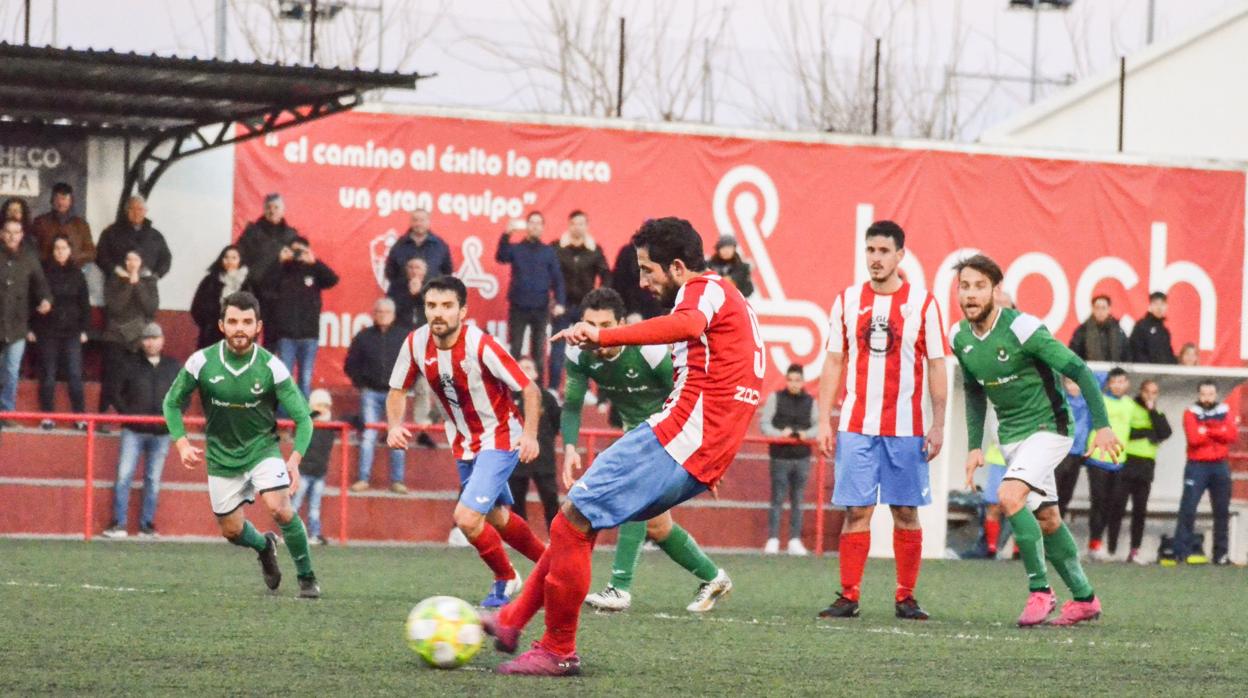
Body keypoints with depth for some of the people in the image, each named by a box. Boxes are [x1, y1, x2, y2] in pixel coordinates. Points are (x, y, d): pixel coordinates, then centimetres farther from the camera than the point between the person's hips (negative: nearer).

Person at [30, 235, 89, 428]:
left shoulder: (76, 274, 8)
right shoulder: (43, 272, 1)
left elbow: (84, 304, 12)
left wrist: (84, 329, 5)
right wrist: (31, 327, -5)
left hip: (71, 332, 1)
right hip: (47, 331, -1)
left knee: (75, 374, -4)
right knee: (47, 374, 2)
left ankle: (80, 416, -2)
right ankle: (47, 416, 7)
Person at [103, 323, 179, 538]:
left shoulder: (174, 367, 9)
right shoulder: (132, 366, 7)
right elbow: (118, 393, 11)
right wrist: (126, 413, -3)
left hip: (161, 432, 1)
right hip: (133, 431, -1)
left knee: (153, 480, 4)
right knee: (124, 475, -8)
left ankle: (147, 525, 10)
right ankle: (118, 524, -6)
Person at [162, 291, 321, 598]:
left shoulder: (271, 367, -17)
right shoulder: (202, 362, -14)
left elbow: (302, 418, -13)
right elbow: (172, 402, 2)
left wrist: (295, 458, -29)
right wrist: (182, 444, -13)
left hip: (262, 447, -2)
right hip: (222, 455, 2)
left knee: (279, 507, -25)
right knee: (231, 530, 8)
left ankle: (307, 577, -8)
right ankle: (264, 547, 44)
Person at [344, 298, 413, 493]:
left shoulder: (404, 336, 4)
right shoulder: (364, 337, 6)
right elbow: (350, 364, 13)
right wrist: (360, 383, 5)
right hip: (371, 393, 0)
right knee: (367, 436, -3)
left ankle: (397, 481, 1)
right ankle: (363, 478, 1)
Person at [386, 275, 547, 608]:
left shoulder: (481, 346, -27)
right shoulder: (416, 343, -11)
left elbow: (529, 389, -21)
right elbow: (398, 390, 4)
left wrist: (530, 435, -34)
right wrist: (394, 425, -15)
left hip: (500, 439, -7)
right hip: (464, 444, 7)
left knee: (468, 518, -18)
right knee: (497, 518, 21)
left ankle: (505, 579, 9)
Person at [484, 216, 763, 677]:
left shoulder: (705, 289, -6)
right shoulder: (724, 297, 27)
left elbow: (689, 324, -32)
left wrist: (604, 337, -40)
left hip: (677, 439, -11)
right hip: (701, 461, 11)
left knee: (573, 521, -9)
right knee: (578, 519, 16)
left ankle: (558, 651, -3)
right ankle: (512, 623, 19)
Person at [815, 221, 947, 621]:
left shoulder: (922, 303, 2)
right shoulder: (847, 301, 7)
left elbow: (936, 367, 3)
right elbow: (833, 363, 10)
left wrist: (938, 424, -3)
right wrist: (824, 421, 4)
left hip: (906, 428, -1)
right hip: (856, 426, 1)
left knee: (906, 512, 1)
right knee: (856, 510, -3)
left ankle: (905, 597, 8)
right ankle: (848, 596, 1)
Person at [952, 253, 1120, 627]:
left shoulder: (1021, 329, -22)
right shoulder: (960, 339, 0)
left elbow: (1079, 370, -17)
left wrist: (1102, 425, -17)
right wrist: (975, 446, 10)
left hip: (1047, 427, -7)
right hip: (1010, 437, 7)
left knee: (1009, 496, -25)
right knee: (1046, 518, 10)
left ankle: (1040, 590, -15)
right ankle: (1084, 598, 24)